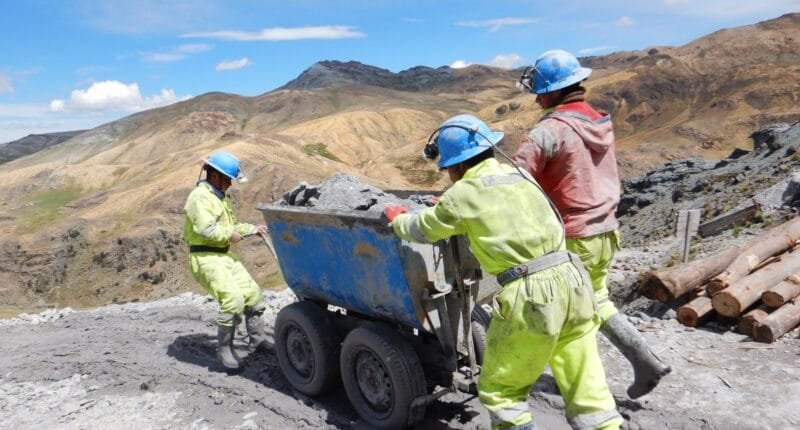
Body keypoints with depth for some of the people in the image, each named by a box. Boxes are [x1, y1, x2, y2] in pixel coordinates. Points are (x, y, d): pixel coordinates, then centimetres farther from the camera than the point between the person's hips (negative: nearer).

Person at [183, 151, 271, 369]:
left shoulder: (220, 196, 18)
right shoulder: (201, 196, -14)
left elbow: (231, 225, 26)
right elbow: (206, 229, -27)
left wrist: (252, 229, 14)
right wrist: (230, 235, -15)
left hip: (224, 256, 10)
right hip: (205, 258, -10)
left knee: (252, 293, 10)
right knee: (233, 300, -21)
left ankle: (258, 339, 24)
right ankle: (224, 349, -5)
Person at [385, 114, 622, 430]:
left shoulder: (463, 194, -3)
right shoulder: (519, 175, 14)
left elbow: (423, 230, 13)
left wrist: (397, 219, 34)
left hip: (529, 297, -7)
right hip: (570, 283, 7)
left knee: (498, 391, 13)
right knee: (587, 390, 14)